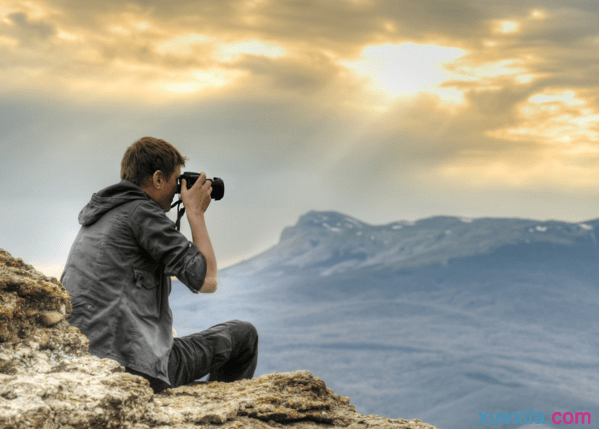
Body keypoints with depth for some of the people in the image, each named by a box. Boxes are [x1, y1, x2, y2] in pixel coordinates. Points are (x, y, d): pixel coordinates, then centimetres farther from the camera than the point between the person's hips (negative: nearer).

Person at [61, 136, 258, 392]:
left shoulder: (97, 216, 16)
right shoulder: (140, 211, -10)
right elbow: (206, 280, -12)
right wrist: (196, 212, 0)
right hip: (138, 369, -9)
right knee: (243, 335, 8)